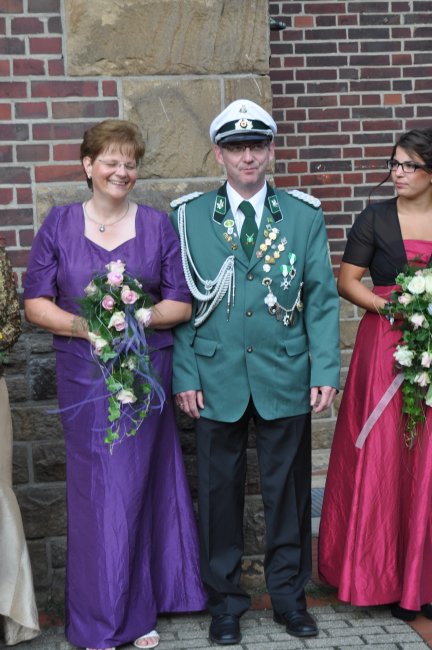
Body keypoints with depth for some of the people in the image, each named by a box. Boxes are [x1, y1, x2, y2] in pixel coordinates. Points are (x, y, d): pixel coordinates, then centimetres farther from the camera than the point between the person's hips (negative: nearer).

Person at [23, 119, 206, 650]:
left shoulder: (157, 225, 6)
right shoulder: (59, 224, 5)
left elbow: (181, 303, 3)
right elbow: (36, 302, 2)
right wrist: (83, 325, -16)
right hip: (83, 375, 0)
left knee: (138, 487, 5)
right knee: (95, 492, 1)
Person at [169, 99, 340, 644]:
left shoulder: (304, 216, 5)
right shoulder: (188, 217, 3)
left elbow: (321, 297, 2)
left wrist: (325, 370, -5)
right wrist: (184, 375, -5)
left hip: (285, 379, 1)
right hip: (216, 379, 0)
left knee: (287, 490, 10)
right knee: (219, 491, 8)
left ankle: (289, 593, 26)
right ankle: (224, 599, 23)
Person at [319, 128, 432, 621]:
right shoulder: (376, 218, 3)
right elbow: (347, 280, 1)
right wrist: (391, 306, -14)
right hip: (384, 347, -2)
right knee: (382, 456, 0)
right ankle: (383, 574, 12)